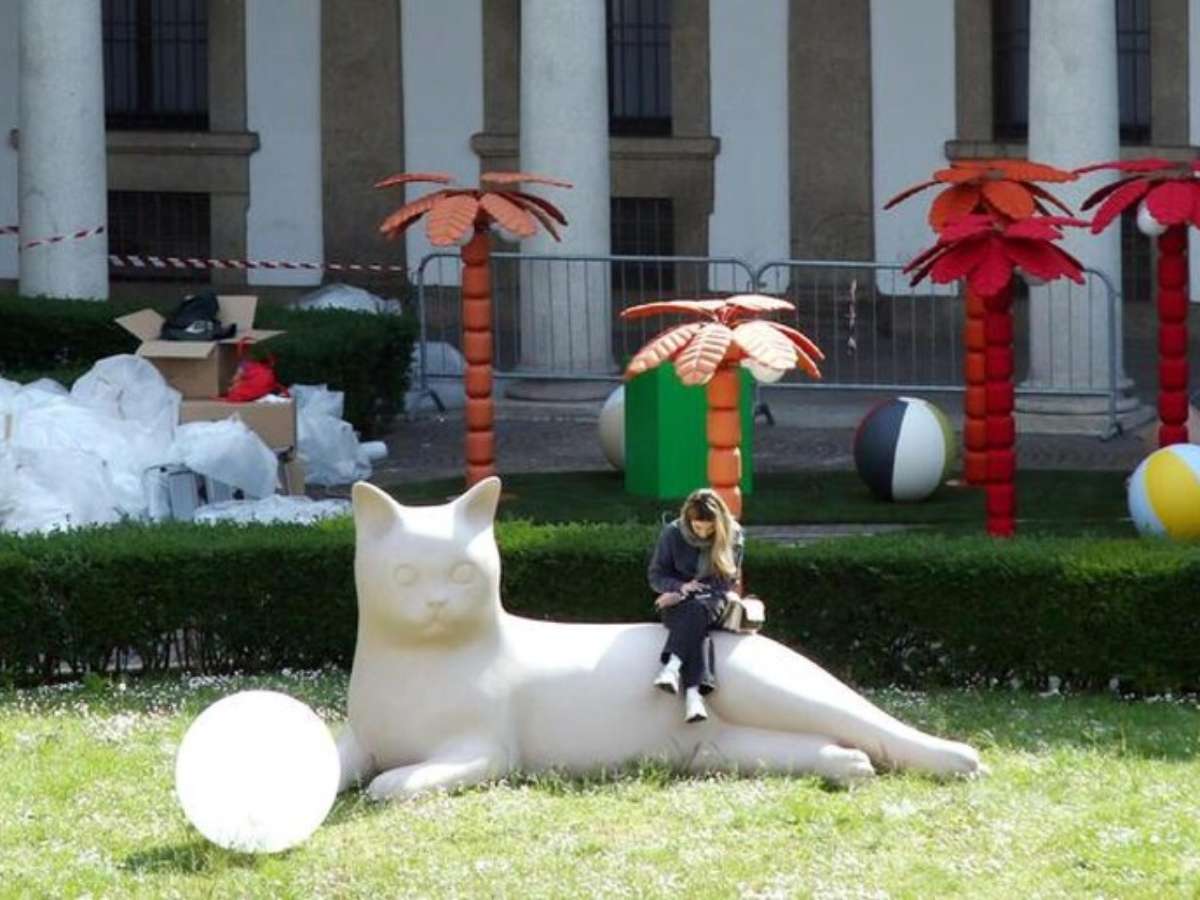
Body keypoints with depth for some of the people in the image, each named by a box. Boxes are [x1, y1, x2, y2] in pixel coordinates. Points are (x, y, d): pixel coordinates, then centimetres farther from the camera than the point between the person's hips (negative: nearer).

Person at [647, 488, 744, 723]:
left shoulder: (732, 536, -6)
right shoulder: (672, 534, -5)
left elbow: (727, 581, -7)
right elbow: (656, 576, 2)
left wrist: (692, 592, -18)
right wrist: (681, 587, -19)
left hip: (714, 599, 0)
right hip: (678, 604, 0)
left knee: (699, 609, -37)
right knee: (695, 624, -36)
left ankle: (673, 666, -54)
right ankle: (693, 692, -53)